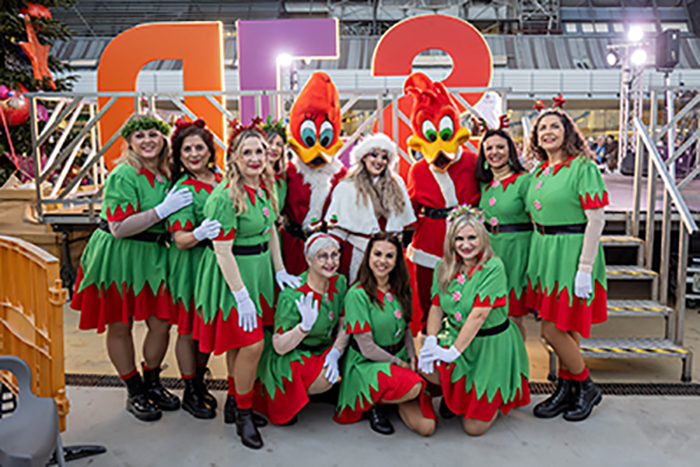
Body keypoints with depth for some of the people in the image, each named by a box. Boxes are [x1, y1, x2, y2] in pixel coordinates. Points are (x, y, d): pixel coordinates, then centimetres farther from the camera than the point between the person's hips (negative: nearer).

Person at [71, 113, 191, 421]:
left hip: (153, 255, 6)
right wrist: (163, 210, -23)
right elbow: (119, 228, -21)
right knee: (120, 326, 7)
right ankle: (134, 392, 24)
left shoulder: (166, 174, 6)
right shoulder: (123, 176, -15)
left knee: (161, 323, 5)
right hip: (118, 257, -6)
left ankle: (152, 383, 28)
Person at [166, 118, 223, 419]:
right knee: (189, 331, 7)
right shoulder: (183, 188, -12)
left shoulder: (220, 179, 5)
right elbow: (180, 239, -17)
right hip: (191, 264, -6)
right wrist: (199, 234, -37)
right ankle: (190, 393, 23)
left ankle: (200, 382, 35)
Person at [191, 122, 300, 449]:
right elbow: (222, 251, -21)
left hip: (260, 267, 8)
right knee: (251, 343, -5)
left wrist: (279, 270, 12)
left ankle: (234, 401, 34)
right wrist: (241, 295, -20)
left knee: (238, 341, 18)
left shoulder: (267, 185, 4)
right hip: (232, 273, -7)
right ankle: (243, 413, 15)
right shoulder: (224, 196, -21)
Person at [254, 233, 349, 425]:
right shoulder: (292, 296, -27)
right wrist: (305, 325, -41)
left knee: (332, 372, -26)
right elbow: (279, 347, -25)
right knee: (323, 378, -31)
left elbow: (345, 325, 1)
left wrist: (335, 353, -15)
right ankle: (285, 403, 3)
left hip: (323, 350, 5)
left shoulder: (339, 283, -9)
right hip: (289, 358, -5)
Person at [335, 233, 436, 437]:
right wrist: (400, 363, -10)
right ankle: (370, 402, -3)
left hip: (400, 357, 5)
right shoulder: (357, 294, -16)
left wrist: (411, 357, -2)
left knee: (426, 427, -9)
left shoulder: (401, 289, 3)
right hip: (367, 364, -5)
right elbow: (367, 348, -16)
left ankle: (392, 398, 19)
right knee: (413, 387, -34)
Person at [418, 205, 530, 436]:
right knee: (425, 367, -25)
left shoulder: (493, 267, -19)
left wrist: (455, 351, -24)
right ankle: (453, 393, 10)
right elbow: (436, 307, 2)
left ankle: (497, 399, 29)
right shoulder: (445, 268, 0)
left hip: (491, 344, -5)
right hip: (454, 336, 5)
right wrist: (431, 340, -14)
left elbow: (479, 315, -23)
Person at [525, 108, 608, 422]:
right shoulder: (539, 171, 11)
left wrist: (585, 268, -19)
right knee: (563, 330, 14)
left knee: (554, 331, -4)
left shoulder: (583, 167, -11)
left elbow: (596, 220, -16)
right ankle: (565, 390, 27)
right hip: (544, 254, 7)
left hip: (570, 254, -7)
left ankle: (587, 388, 18)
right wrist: (538, 253, 13)